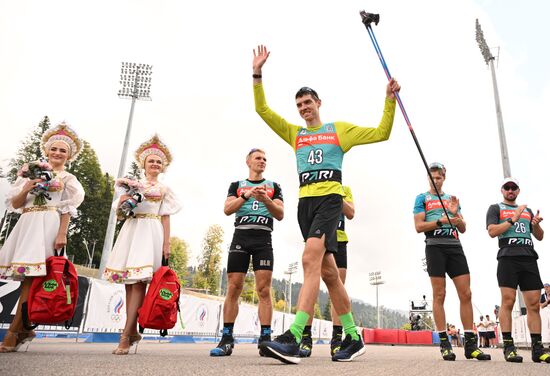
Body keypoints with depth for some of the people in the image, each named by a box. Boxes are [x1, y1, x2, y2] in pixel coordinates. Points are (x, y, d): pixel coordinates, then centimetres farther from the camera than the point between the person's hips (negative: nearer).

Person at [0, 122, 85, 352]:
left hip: (48, 225, -4)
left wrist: (62, 234, -11)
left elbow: (68, 209, 0)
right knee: (27, 276, 1)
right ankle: (23, 329, 12)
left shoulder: (68, 179, 9)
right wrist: (27, 189, -6)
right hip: (27, 224, 4)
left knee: (31, 276, -10)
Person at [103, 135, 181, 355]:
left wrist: (166, 244, -2)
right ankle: (133, 331, 11)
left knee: (139, 281, -12)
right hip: (131, 230, 3)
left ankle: (125, 335, -13)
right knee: (129, 281, 1)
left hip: (151, 232, -3)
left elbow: (165, 218, 6)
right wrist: (122, 202, -8)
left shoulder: (164, 189, 13)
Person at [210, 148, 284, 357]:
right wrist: (247, 195, -11)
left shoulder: (273, 186, 18)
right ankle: (227, 339, 2)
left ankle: (265, 338, -6)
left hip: (263, 239, 0)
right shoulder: (237, 185, 18)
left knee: (264, 290, -8)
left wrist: (266, 200, -11)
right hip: (240, 237, 0)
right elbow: (227, 209, 3)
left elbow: (280, 214, 7)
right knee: (233, 288, -4)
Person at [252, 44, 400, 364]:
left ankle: (293, 339, -27)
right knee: (329, 271, 5)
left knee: (310, 260, -24)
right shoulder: (295, 134, 21)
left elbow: (381, 133, 14)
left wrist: (390, 100, 5)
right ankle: (354, 338, 17)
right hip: (305, 201, 5)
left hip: (330, 198, -4)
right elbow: (263, 110, 16)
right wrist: (257, 74, 11)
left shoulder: (340, 129, 14)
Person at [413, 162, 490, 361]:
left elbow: (463, 229, 16)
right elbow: (419, 226, -1)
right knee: (439, 295, -5)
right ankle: (444, 343, -2)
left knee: (466, 294, -3)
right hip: (435, 246, -4)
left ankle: (470, 343, 3)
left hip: (455, 246, 4)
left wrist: (456, 214, -4)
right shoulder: (422, 198, 10)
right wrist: (442, 220, -13)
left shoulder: (452, 199, 22)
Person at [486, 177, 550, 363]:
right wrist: (513, 219, -8)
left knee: (534, 304, 0)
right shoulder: (495, 208, 13)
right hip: (508, 256, -4)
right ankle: (508, 347, -10)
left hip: (529, 258, 5)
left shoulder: (527, 210, 27)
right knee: (508, 301, -11)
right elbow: (492, 231, -1)